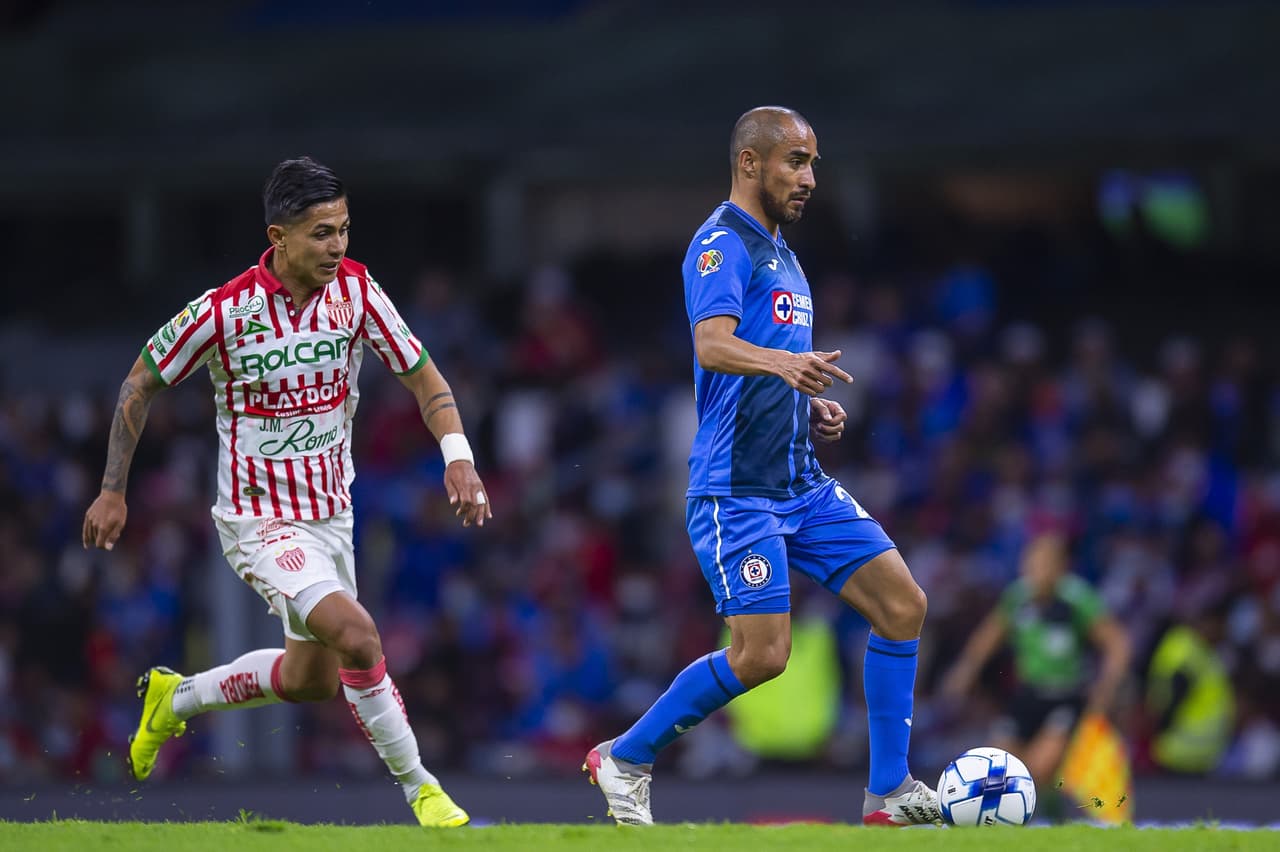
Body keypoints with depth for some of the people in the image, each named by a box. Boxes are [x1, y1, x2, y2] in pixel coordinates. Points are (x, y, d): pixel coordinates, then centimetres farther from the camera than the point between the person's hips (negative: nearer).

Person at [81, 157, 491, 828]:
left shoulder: (354, 288, -9)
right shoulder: (223, 311, -19)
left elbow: (422, 376, -2)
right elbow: (139, 385, -4)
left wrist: (458, 455, -19)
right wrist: (112, 491, -2)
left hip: (331, 513, 6)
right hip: (260, 519, -6)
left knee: (312, 679, 17)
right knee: (357, 635, -25)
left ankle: (175, 698, 42)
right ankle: (418, 787, -11)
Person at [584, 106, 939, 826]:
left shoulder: (780, 254, 19)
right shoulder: (723, 245, -10)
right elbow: (713, 345, -29)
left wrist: (814, 407, 12)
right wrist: (781, 362, -48)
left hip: (804, 484, 9)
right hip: (737, 489, -9)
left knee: (902, 604, -2)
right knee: (762, 655, -13)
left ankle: (891, 792, 4)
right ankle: (624, 759, 6)